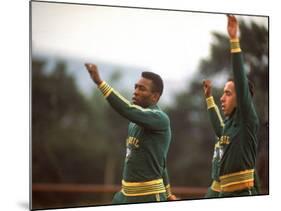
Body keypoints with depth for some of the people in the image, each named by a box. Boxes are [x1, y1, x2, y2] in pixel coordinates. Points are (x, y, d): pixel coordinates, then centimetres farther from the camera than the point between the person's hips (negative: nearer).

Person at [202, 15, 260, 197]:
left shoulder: (248, 121, -8)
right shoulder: (229, 123, 14)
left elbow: (242, 82, -21)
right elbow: (218, 128, 40)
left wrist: (234, 40, -23)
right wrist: (209, 96, 43)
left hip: (240, 193, -8)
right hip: (218, 192, 8)